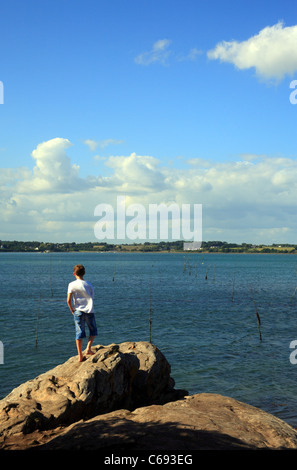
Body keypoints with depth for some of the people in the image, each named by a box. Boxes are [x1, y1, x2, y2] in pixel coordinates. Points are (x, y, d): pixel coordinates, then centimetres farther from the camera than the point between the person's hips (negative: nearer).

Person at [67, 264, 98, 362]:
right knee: (93, 331, 17)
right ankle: (88, 349, 1)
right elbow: (92, 298, 5)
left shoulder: (72, 285, -4)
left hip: (78, 312, 0)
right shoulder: (89, 285, 0)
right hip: (89, 311, 0)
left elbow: (68, 300, -8)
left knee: (79, 333, 6)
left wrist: (72, 310, 7)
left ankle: (80, 356, 8)